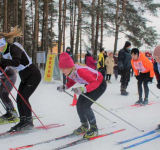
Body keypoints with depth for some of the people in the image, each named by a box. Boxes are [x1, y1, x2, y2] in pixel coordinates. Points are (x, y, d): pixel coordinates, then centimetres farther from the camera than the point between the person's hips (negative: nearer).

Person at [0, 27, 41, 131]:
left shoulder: (13, 48, -22)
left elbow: (16, 62, -41)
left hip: (33, 75, -9)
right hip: (25, 77, 9)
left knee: (24, 98, -13)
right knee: (19, 99, 3)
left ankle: (29, 122, -3)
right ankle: (23, 121, 10)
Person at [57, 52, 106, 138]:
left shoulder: (80, 71, -39)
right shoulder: (70, 72, -15)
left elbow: (95, 83, -42)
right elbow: (72, 81, 6)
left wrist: (83, 89, -57)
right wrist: (65, 87, -12)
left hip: (99, 84, -8)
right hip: (90, 84, 8)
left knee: (85, 105, -17)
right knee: (79, 105, 1)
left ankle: (94, 128, 3)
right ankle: (84, 126, 23)